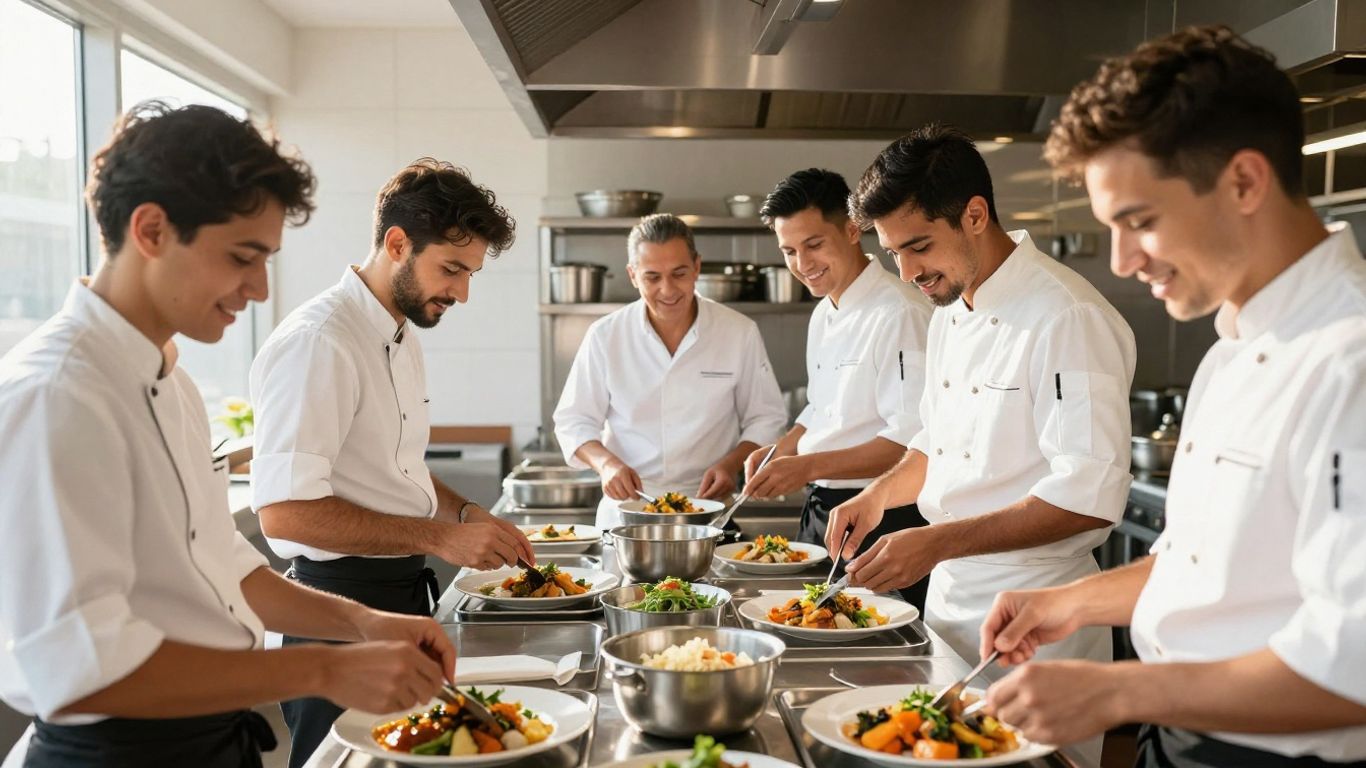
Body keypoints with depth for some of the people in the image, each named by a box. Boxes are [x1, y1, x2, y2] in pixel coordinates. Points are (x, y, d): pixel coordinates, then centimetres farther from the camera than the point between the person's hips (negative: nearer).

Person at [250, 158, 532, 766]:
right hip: (345, 601, -9)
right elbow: (284, 510, -25)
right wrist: (438, 538, -25)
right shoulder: (319, 340, -19)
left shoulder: (402, 338, 12)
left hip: (403, 594, 9)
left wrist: (465, 514, 4)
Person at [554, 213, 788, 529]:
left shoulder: (740, 333, 1)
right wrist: (606, 463, -13)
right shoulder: (605, 336, 1)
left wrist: (732, 464, -8)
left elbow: (766, 418, 9)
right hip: (625, 512, 1)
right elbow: (574, 421, 5)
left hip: (707, 511, 0)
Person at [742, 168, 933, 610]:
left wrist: (809, 466, -28)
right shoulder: (823, 315, 12)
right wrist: (780, 452, 4)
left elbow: (913, 439, -24)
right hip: (823, 509, 9)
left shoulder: (900, 313, -17)